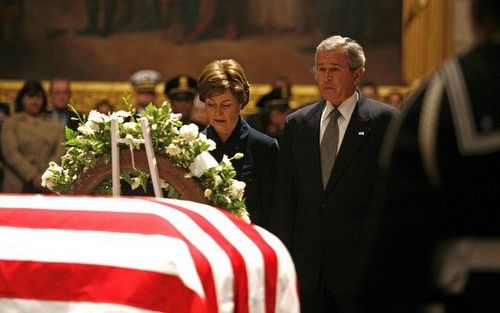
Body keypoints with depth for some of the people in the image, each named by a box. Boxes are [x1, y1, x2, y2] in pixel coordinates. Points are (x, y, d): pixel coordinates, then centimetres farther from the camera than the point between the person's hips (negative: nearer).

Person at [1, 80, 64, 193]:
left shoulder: (54, 124, 14)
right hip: (18, 187, -2)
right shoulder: (11, 123, 7)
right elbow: (10, 153, -4)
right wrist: (33, 176, -13)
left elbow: (60, 153, 4)